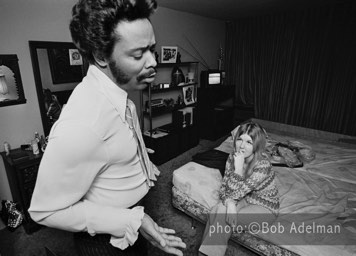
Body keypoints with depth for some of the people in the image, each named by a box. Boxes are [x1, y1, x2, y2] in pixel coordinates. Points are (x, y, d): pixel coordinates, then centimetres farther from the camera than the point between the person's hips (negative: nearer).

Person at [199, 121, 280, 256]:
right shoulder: (233, 157, -12)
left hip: (265, 207, -5)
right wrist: (229, 203, -26)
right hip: (245, 198, 5)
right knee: (216, 211, -20)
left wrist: (238, 168, -34)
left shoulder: (263, 166, -30)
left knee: (223, 219, -23)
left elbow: (235, 193, -28)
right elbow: (224, 187, -8)